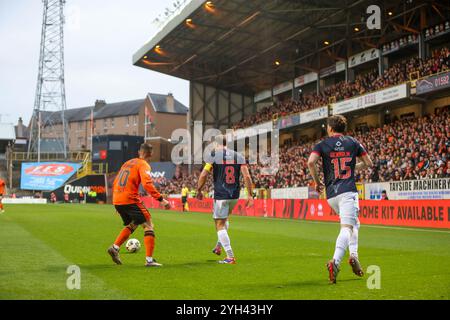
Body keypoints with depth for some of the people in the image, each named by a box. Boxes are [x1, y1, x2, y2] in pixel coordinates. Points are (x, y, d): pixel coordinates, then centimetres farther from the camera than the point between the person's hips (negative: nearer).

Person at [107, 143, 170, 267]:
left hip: (116, 200, 8)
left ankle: (115, 247, 11)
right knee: (148, 225, 0)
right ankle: (149, 259, -7)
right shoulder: (143, 165, -2)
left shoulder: (128, 163, 21)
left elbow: (116, 182, 23)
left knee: (131, 225, 26)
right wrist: (161, 199, -18)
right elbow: (147, 184, -18)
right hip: (130, 200, -8)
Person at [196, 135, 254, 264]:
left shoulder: (214, 155, -5)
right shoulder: (238, 156, 6)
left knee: (220, 224, 2)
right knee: (224, 219, 29)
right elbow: (247, 176, -1)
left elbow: (203, 175, -9)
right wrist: (250, 195, 4)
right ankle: (219, 246, 34)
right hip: (235, 195, 5)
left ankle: (230, 256, -5)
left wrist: (199, 190, 5)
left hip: (221, 195, -5)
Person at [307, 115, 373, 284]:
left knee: (354, 223, 23)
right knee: (346, 227, -13)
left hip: (331, 194, 3)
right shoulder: (353, 142, 11)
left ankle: (353, 255, 7)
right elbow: (369, 163, 15)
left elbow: (311, 162, -9)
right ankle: (335, 262, -33)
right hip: (348, 191, -3)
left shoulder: (322, 144, 8)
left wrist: (317, 182, 5)